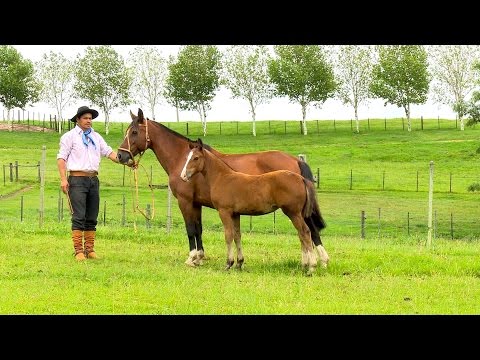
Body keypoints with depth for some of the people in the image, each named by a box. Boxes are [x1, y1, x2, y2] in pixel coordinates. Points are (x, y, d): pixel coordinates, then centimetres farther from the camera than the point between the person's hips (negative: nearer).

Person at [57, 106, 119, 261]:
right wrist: (63, 179, -16)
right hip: (77, 179, -6)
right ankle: (78, 251, -6)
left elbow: (109, 152, 10)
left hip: (93, 179, 6)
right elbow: (61, 158, -5)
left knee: (92, 218, 8)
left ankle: (90, 249, 14)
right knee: (79, 217, -8)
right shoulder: (69, 136, 0)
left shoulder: (96, 137, 15)